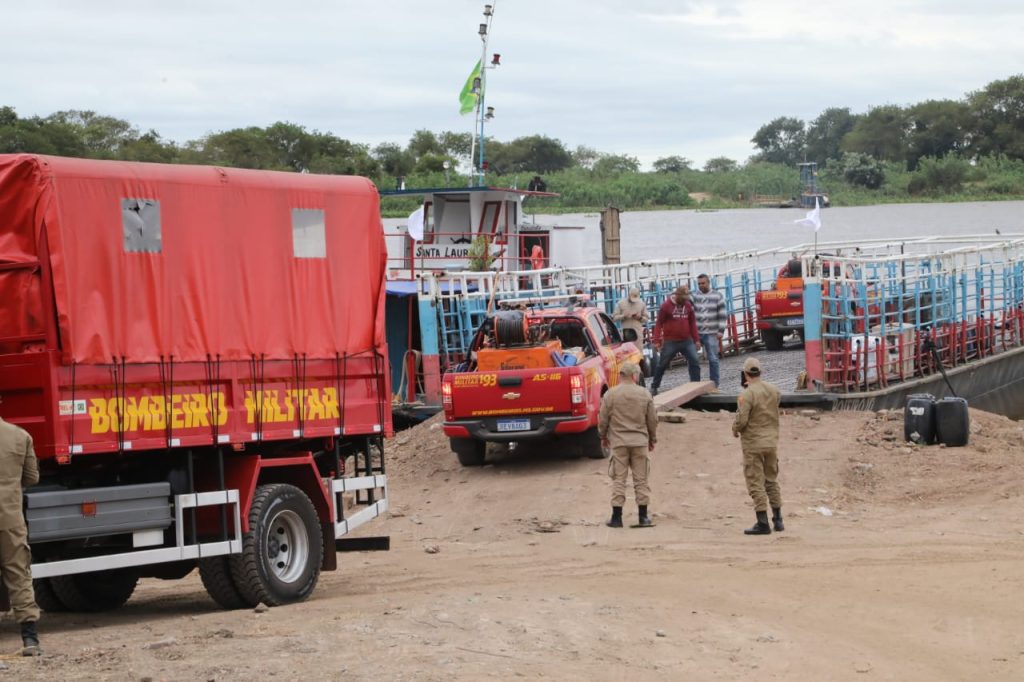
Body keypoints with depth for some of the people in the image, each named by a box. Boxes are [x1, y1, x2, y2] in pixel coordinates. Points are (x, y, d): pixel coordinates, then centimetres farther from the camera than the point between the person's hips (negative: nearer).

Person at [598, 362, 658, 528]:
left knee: (618, 480, 4)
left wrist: (603, 437, 17)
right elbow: (652, 420, 5)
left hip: (618, 442, -1)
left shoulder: (610, 394, -6)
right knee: (641, 480, 9)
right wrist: (652, 439, 20)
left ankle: (617, 517, 2)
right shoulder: (645, 395, -2)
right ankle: (643, 517, 12)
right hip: (640, 441, 1)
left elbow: (603, 419, 0)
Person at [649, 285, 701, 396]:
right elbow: (659, 323, -6)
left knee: (694, 362, -4)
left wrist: (696, 339, 9)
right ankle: (654, 387, 19)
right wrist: (657, 341, -12)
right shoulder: (666, 306, -6)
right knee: (662, 365, 6)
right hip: (670, 342, -4)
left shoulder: (688, 305, 6)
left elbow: (692, 323, 12)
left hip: (687, 341, 4)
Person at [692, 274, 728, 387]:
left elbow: (722, 315, 2)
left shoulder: (718, 296, 2)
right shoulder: (693, 296, 4)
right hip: (696, 333, 1)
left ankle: (714, 384, 7)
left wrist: (721, 331, -5)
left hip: (711, 334, -1)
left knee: (713, 359, 0)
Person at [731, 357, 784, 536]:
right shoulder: (773, 391, 2)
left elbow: (741, 420, -20)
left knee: (756, 483, -2)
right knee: (771, 481, 18)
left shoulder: (747, 394, -17)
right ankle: (778, 519, 21)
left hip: (753, 443, -6)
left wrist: (735, 430, 0)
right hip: (772, 441, 6)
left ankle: (763, 523, -6)